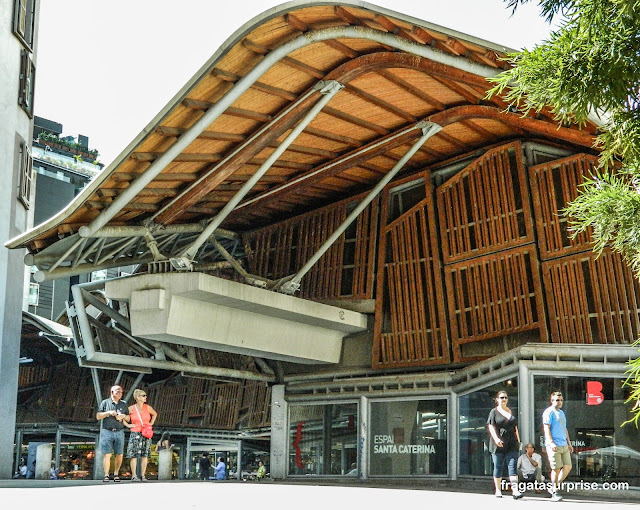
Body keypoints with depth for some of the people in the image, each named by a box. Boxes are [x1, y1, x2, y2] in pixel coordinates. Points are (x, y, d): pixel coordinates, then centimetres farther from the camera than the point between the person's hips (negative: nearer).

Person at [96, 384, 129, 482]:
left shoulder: (123, 404, 15)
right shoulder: (105, 403, 7)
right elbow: (98, 416, 2)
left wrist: (123, 416, -5)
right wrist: (108, 413, -11)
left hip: (119, 432, 3)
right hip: (107, 431, -3)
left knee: (119, 455, -1)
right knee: (107, 454, -8)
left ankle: (116, 474, 15)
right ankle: (106, 475, -2)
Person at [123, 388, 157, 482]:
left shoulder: (147, 407, 5)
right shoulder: (131, 408, -2)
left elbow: (155, 414, 24)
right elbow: (125, 418, 9)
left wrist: (151, 423, 13)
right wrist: (128, 425, -3)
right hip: (135, 434, -3)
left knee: (145, 455, 1)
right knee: (134, 455, -4)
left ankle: (143, 475, 7)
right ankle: (134, 476, 0)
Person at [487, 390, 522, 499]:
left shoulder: (511, 412, 17)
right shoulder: (494, 412, 3)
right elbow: (491, 426, -7)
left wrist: (518, 440, 16)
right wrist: (496, 438, -21)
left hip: (511, 444, 3)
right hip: (498, 444, -3)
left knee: (512, 466, -8)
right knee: (498, 467, 3)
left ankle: (515, 491, -16)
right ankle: (498, 490, 12)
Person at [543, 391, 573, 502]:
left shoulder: (562, 413, 22)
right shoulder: (549, 412, -4)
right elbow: (546, 428, -12)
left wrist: (569, 443, 24)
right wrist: (551, 443, -21)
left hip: (564, 445, 8)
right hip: (554, 446, -8)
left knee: (568, 466, 3)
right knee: (556, 469, -6)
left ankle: (554, 487, 15)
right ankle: (555, 492, 4)